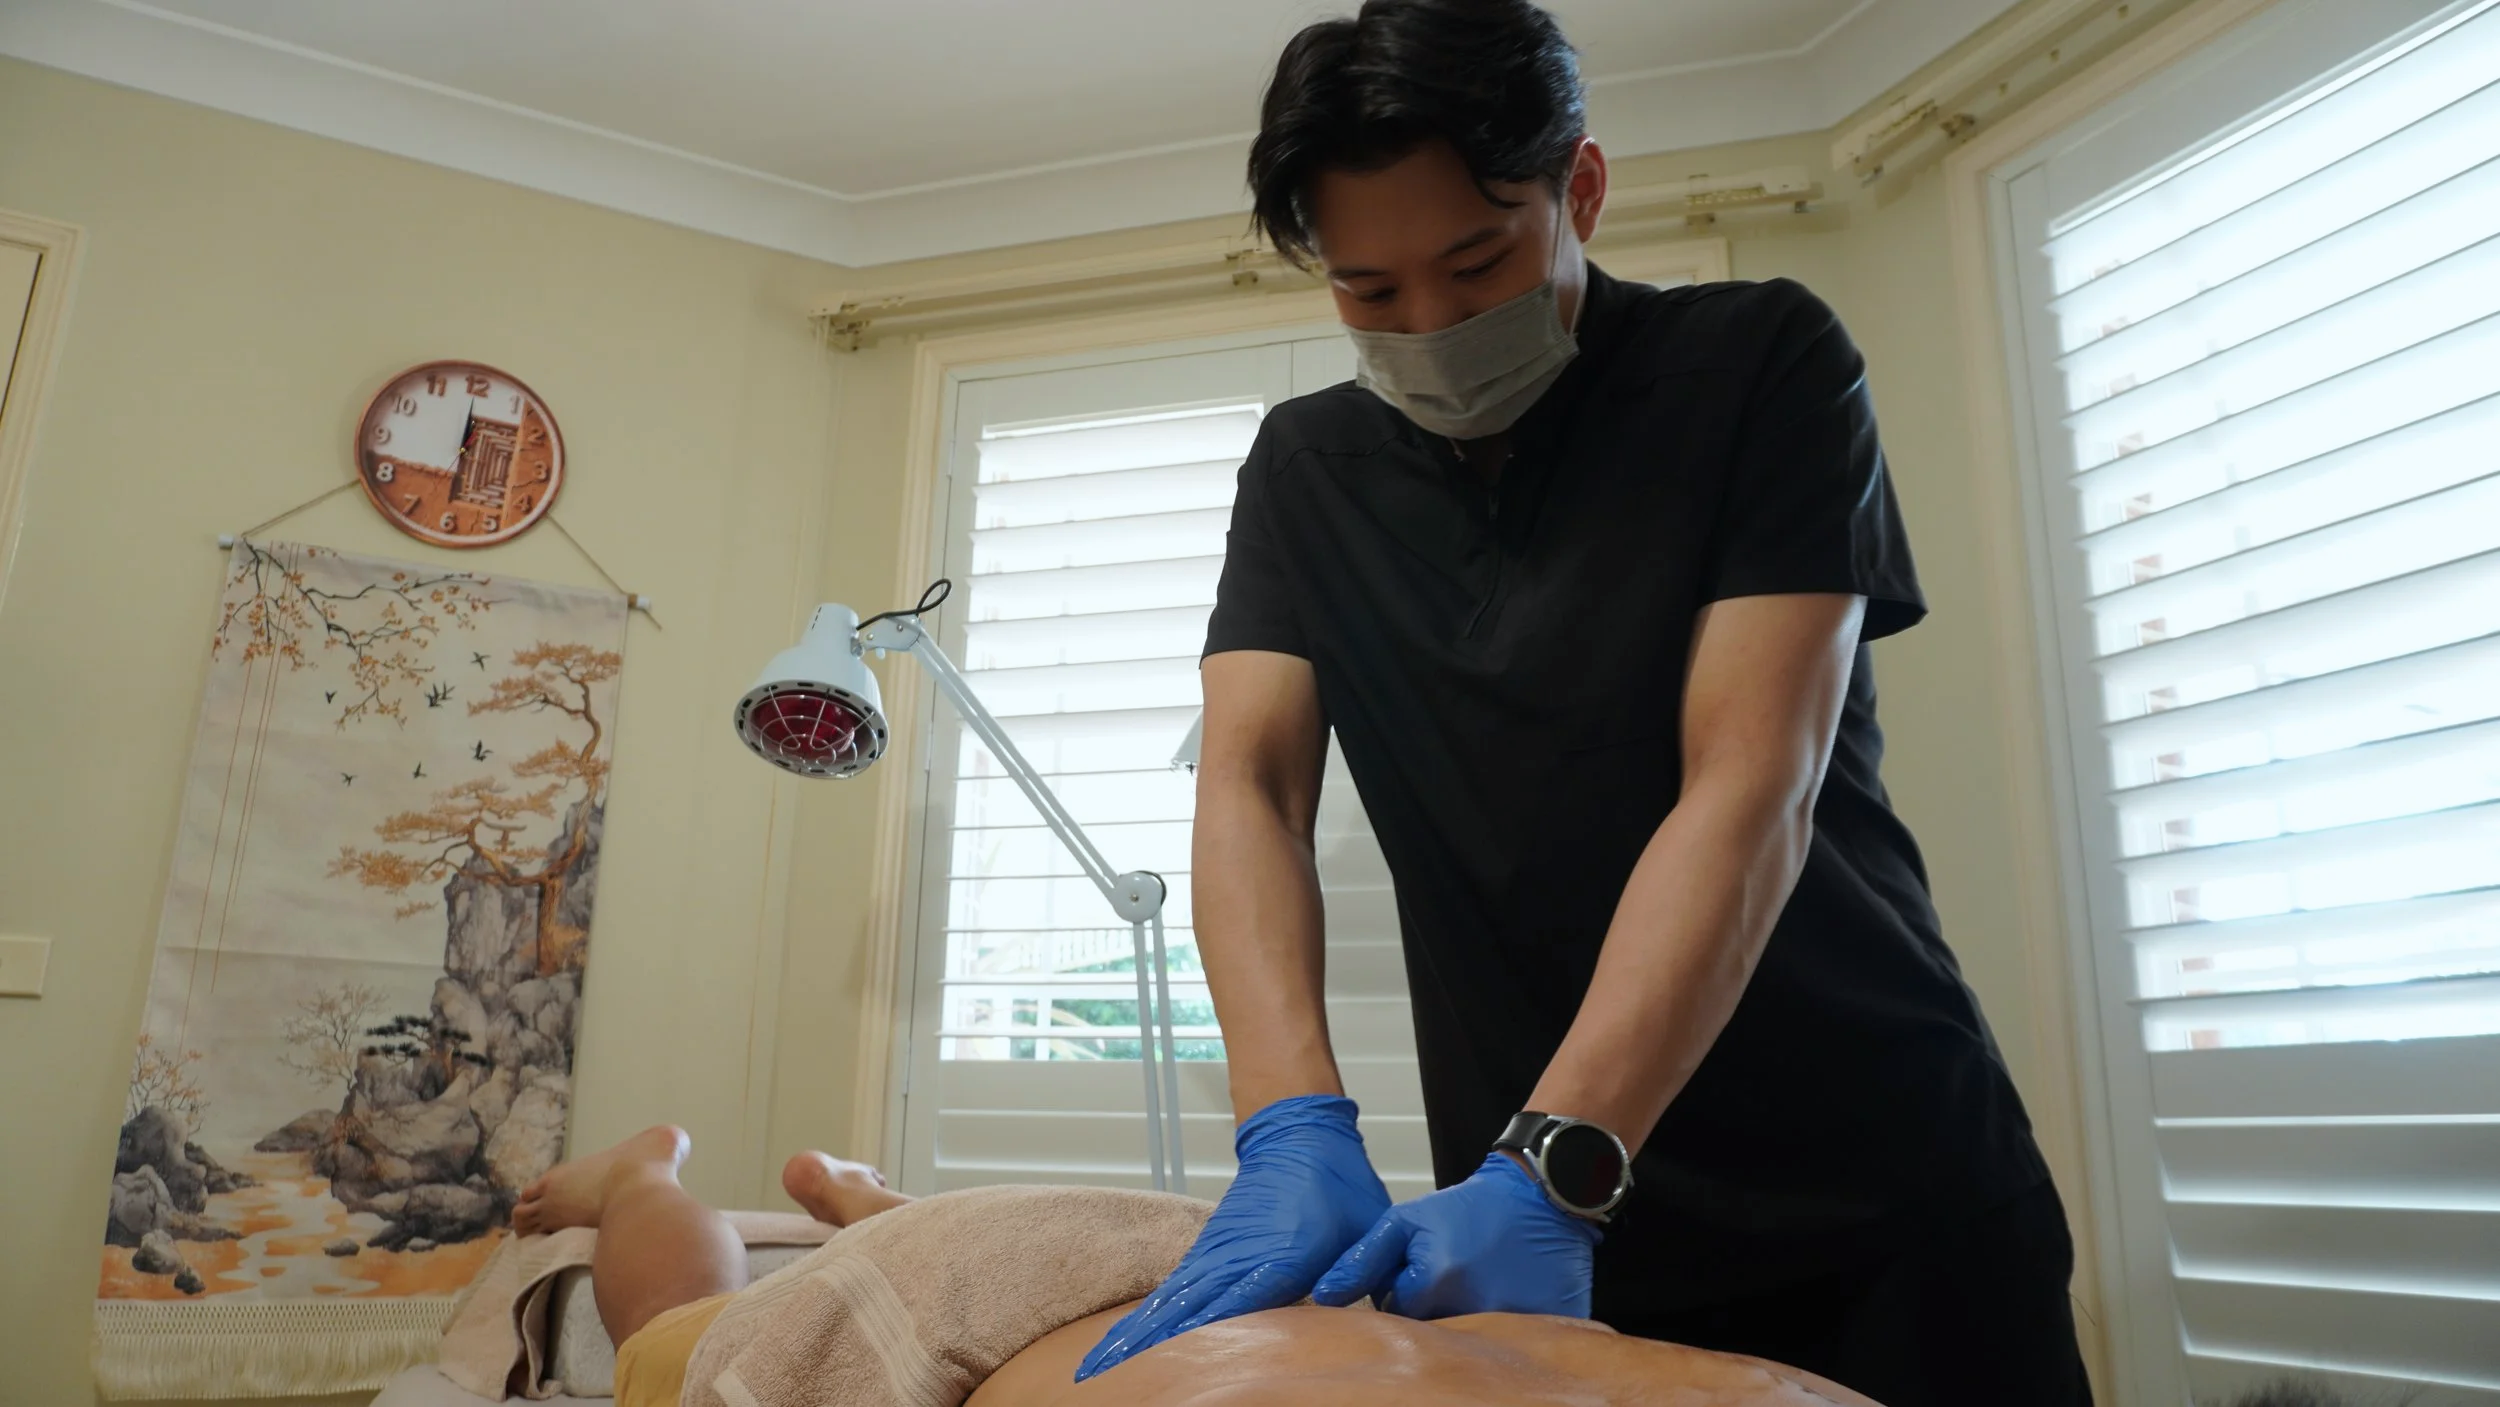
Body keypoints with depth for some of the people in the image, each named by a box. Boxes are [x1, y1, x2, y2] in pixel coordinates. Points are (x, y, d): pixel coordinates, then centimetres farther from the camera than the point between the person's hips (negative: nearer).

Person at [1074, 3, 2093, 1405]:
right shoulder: (1306, 469, 1)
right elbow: (1250, 786, -10)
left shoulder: (1762, 359, -10)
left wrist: (1552, 1167, -29)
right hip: (1533, 1191, 3)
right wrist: (1295, 1133, -26)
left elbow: (1751, 787, -19)